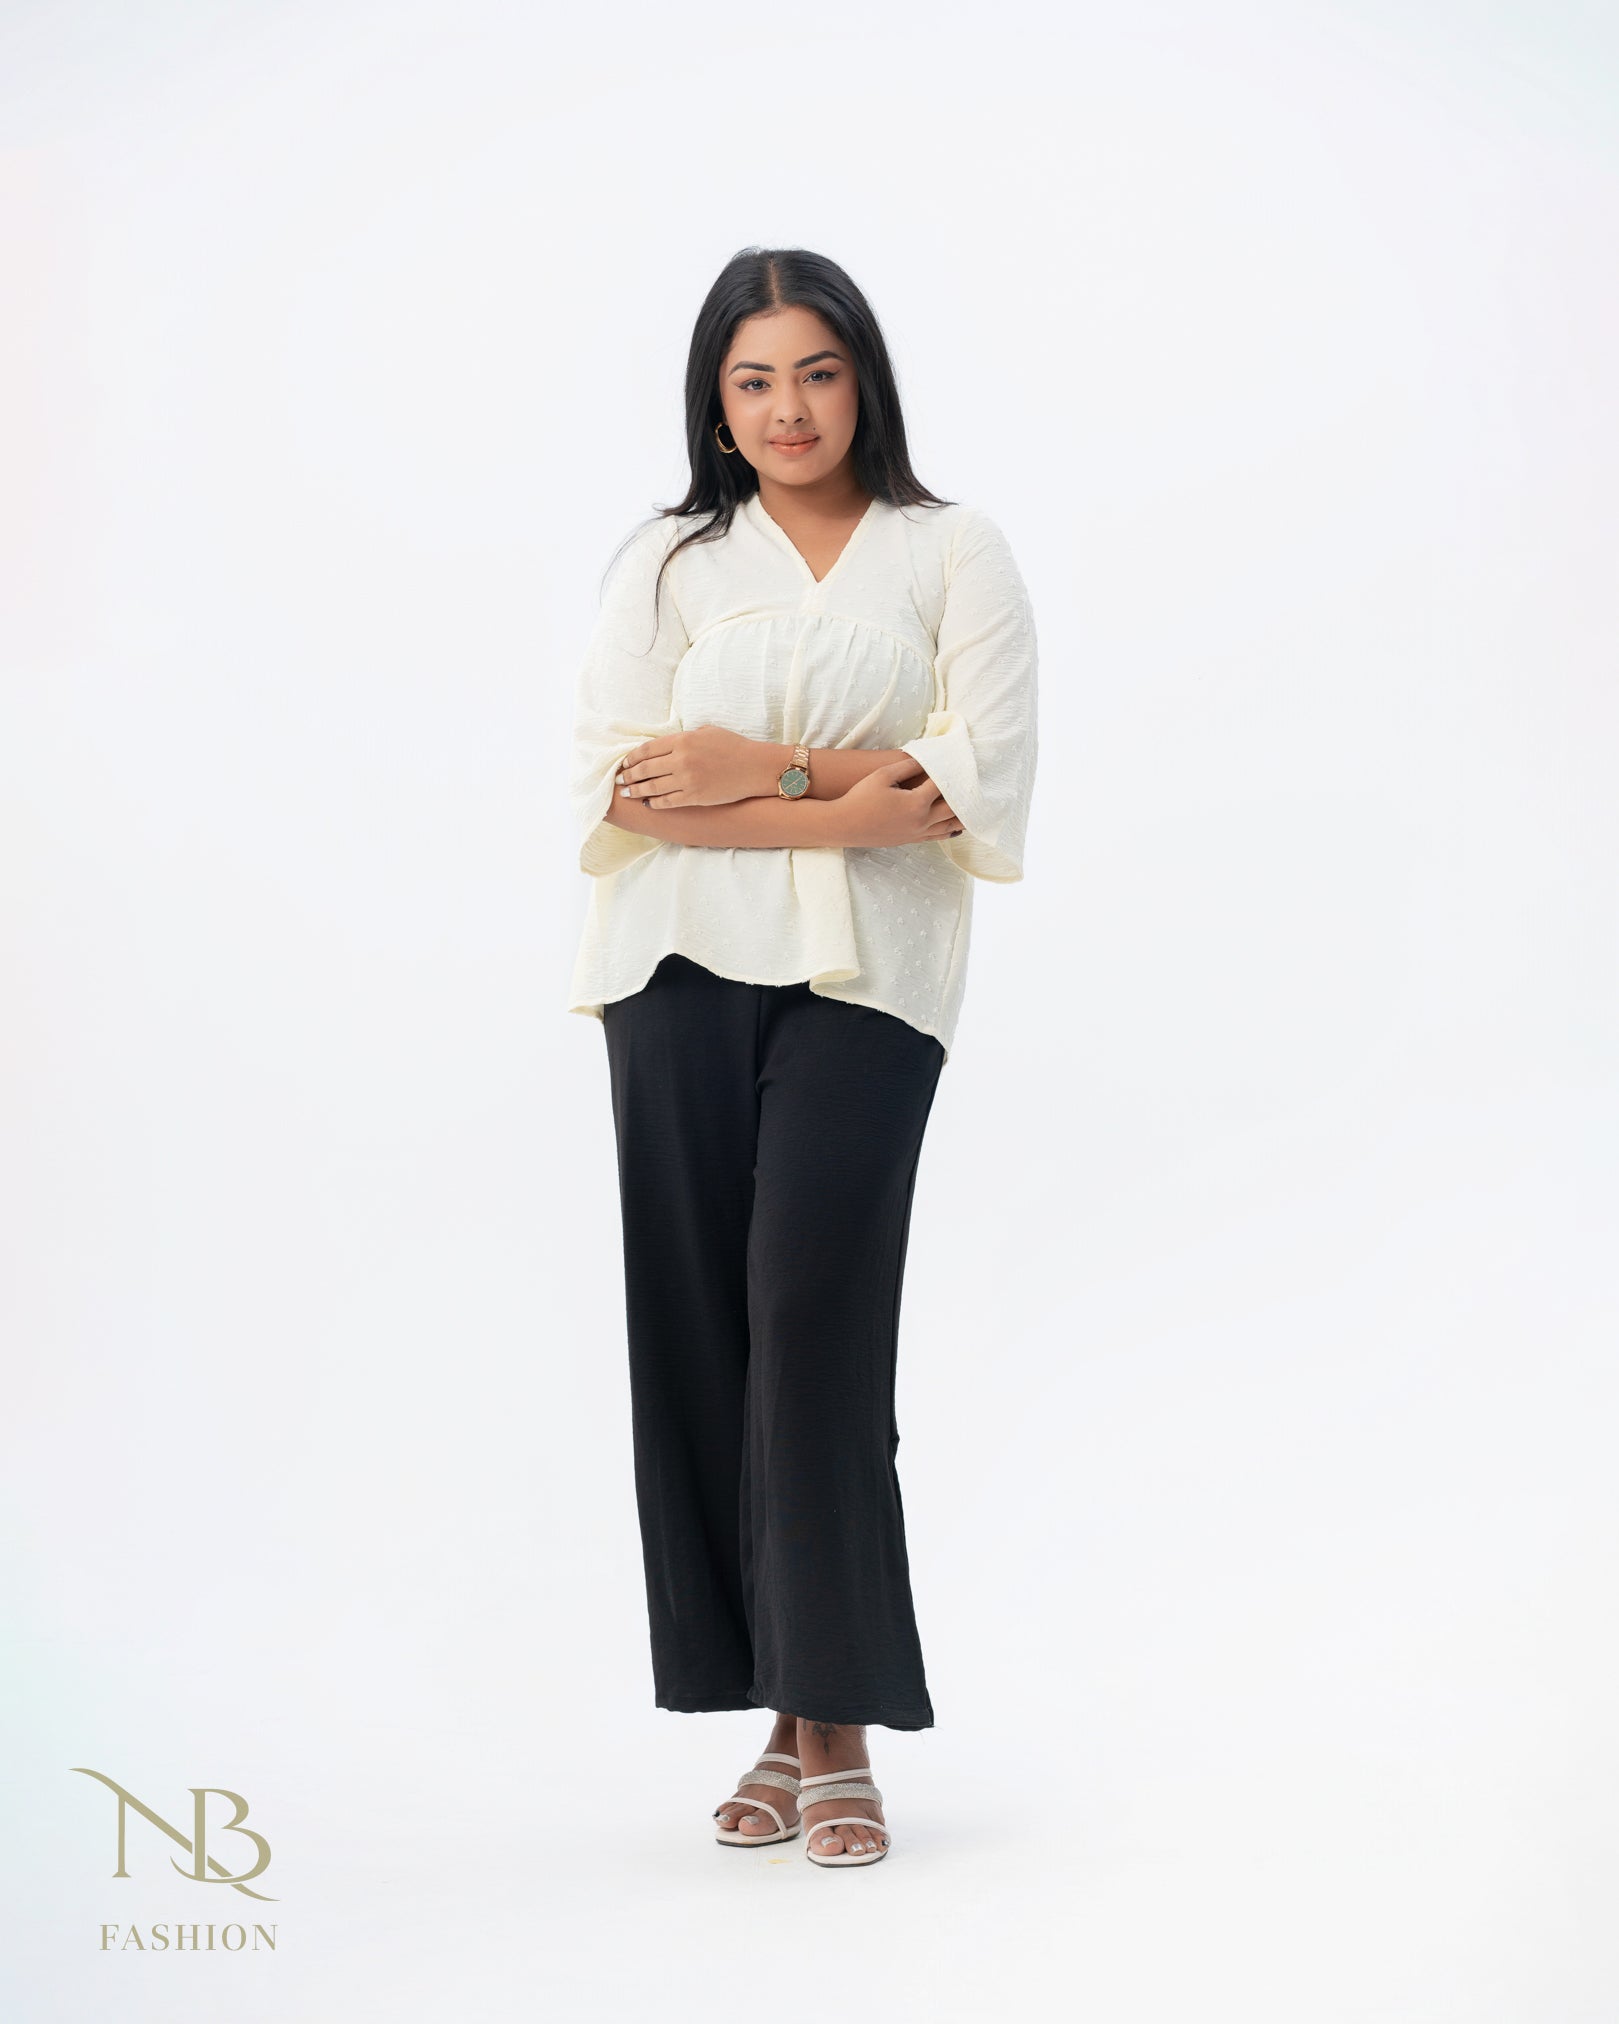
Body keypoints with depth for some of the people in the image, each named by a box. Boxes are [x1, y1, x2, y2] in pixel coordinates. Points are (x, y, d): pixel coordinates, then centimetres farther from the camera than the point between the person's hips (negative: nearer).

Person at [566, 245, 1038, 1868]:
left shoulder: (953, 555, 8)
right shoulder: (664, 562, 13)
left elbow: (981, 782, -4)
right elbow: (612, 781, 1)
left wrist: (754, 777, -9)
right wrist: (836, 779, -9)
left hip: (863, 976, -2)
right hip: (683, 970, 3)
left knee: (814, 1314, -12)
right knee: (700, 1329, 0)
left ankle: (837, 1726, -5)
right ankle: (783, 1719, 9)